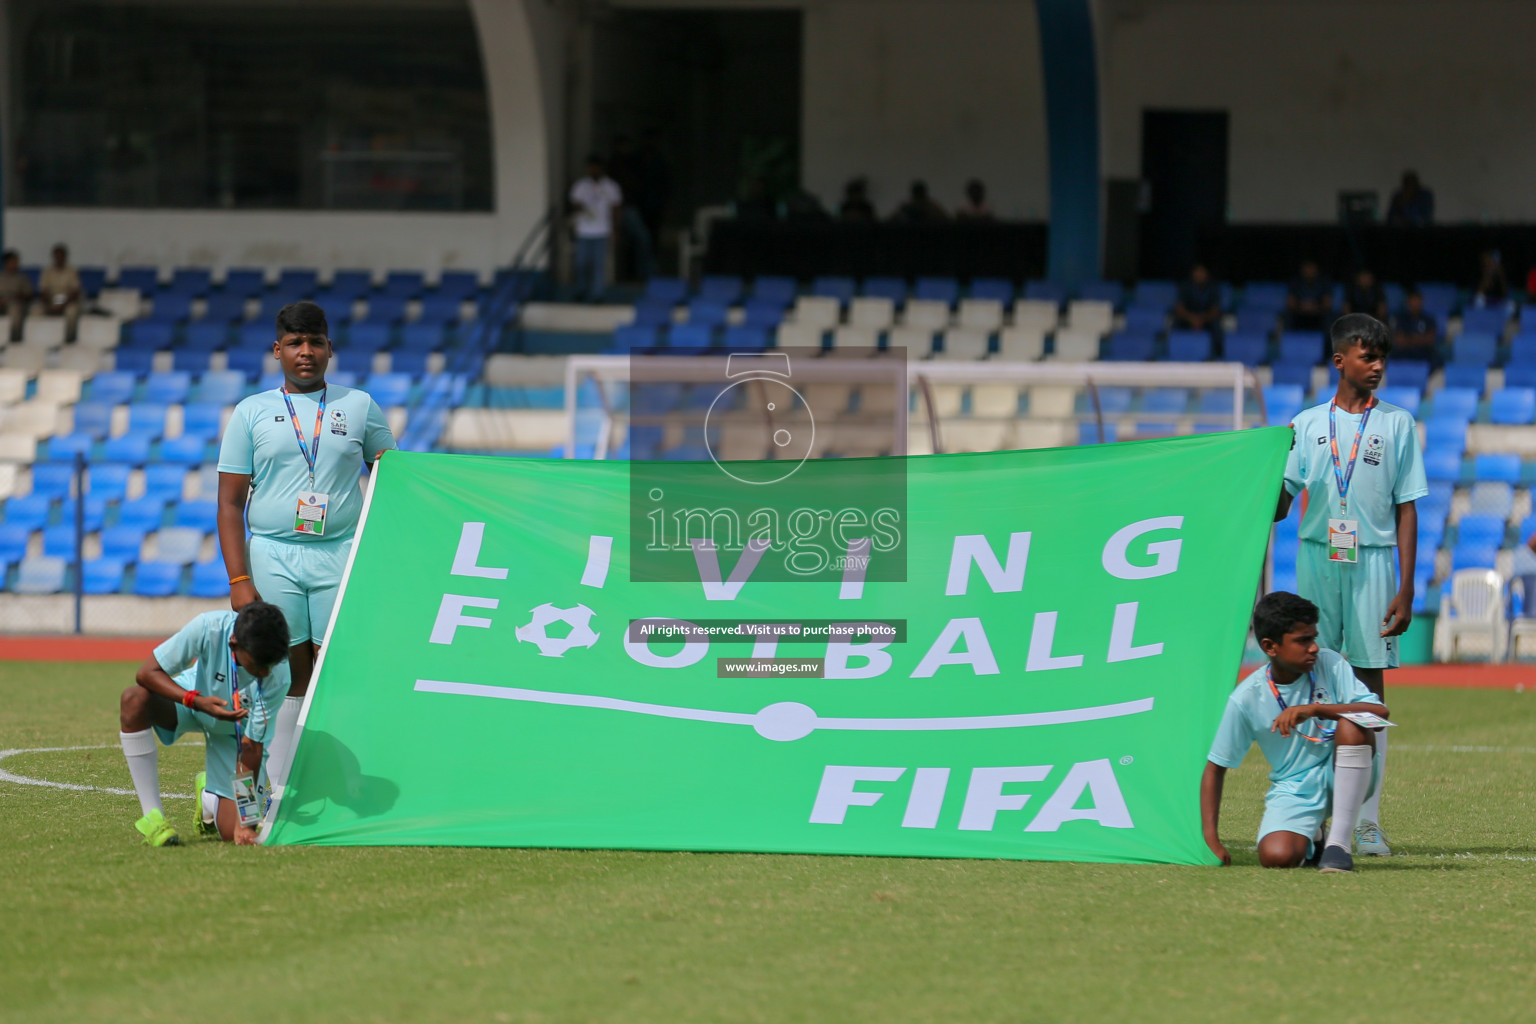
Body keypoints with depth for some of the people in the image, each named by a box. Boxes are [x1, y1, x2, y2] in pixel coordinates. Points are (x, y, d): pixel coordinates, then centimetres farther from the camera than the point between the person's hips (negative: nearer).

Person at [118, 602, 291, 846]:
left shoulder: (277, 676, -33)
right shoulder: (209, 627, -35)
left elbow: (251, 745, -26)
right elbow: (147, 673, -28)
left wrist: (244, 820, -31)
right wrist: (197, 702, -43)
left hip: (232, 732, 0)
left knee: (233, 833, -13)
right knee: (134, 700, -36)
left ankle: (208, 796, 28)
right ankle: (152, 817, -24)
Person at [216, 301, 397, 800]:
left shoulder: (360, 406, 11)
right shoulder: (252, 412, 8)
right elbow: (230, 502, 5)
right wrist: (239, 580, -4)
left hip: (341, 553, 0)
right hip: (272, 556, 0)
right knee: (286, 677, -2)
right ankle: (281, 795, 0)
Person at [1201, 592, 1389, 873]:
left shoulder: (1330, 665, -8)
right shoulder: (1247, 699, -9)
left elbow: (1379, 712, -19)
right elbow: (1215, 768, -2)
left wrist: (1315, 709, -31)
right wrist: (1211, 838, -10)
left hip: (1342, 778, 0)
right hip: (1293, 790, 0)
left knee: (1352, 726, -31)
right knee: (1276, 857, -29)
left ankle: (1338, 842, -23)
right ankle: (1311, 839, 12)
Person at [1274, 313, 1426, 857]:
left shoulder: (1397, 424, 7)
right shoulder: (1308, 424, 10)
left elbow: (1406, 510, 4)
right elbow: (1281, 501, 7)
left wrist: (1406, 589, -2)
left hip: (1373, 563, -1)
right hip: (1316, 559, 1)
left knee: (1369, 684, -2)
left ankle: (1367, 821, -1)